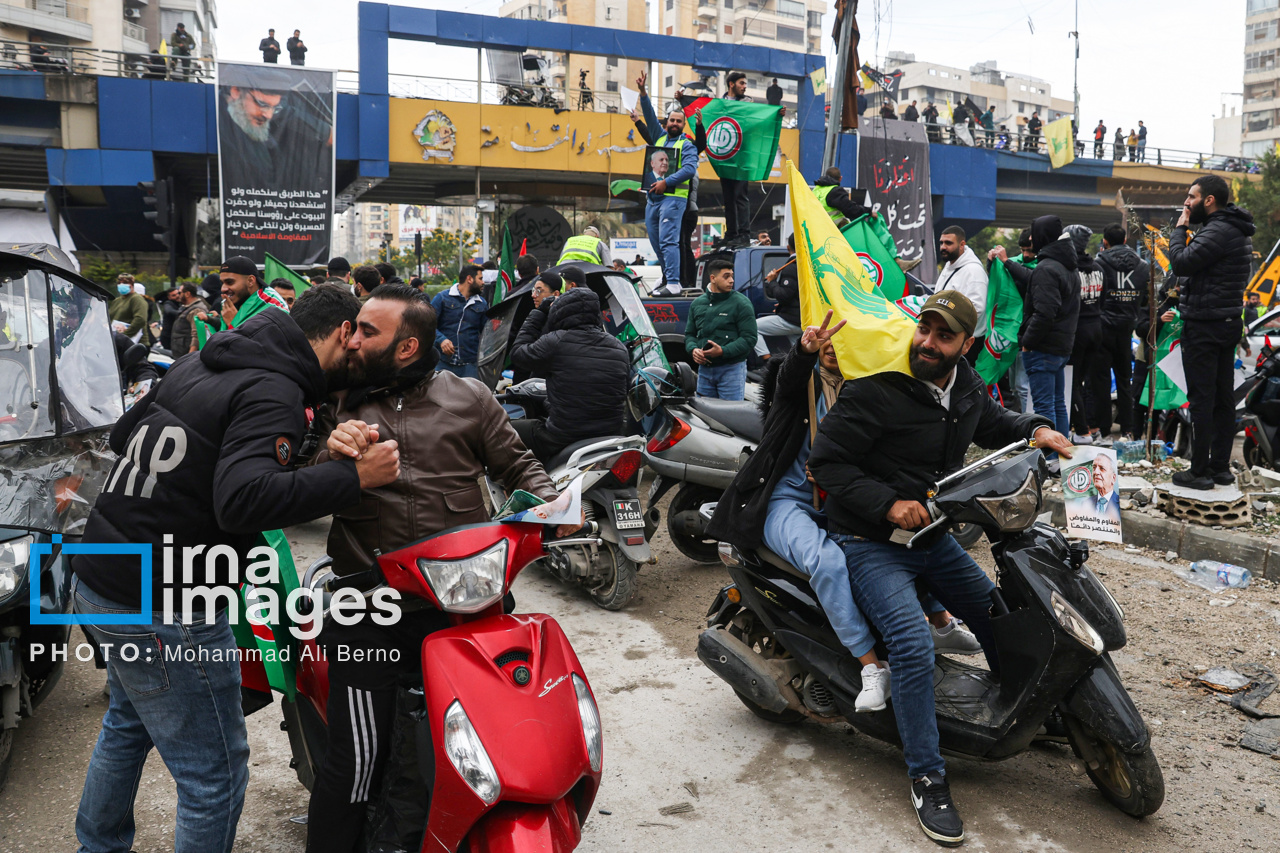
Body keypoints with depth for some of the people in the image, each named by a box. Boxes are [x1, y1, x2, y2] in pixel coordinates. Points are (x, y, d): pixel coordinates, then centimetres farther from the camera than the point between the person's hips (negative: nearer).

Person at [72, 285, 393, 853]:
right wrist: (355, 477, -29)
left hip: (98, 579, 10)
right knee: (215, 778, 4)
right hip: (162, 610, -10)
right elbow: (244, 499, -36)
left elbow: (124, 433, 17)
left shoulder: (201, 362, 7)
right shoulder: (275, 392, -21)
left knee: (128, 724, 33)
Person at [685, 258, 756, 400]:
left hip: (731, 368, -5)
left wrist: (723, 351, -21)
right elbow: (689, 334, 18)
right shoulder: (697, 304, 11)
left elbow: (749, 338, -10)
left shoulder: (741, 303, -5)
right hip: (704, 369, 5)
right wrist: (693, 349, -5)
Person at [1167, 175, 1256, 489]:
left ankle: (1200, 471, -2)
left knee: (1202, 398, -6)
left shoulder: (1218, 231, -17)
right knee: (1223, 397, 12)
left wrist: (1179, 229, -8)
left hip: (1204, 326, -10)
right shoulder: (1237, 230, 16)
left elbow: (1180, 263, -24)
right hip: (1228, 321, 10)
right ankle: (1220, 466, 19)